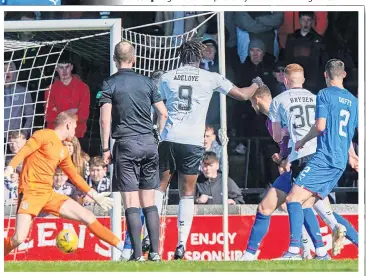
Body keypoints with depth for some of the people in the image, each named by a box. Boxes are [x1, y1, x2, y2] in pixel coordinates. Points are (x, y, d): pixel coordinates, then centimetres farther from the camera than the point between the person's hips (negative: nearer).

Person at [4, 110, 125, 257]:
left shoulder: (63, 151, 19)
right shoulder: (44, 135, -3)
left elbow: (75, 177, 27)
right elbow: (23, 152, -14)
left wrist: (95, 196, 26)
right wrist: (10, 169, -31)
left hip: (49, 194, 7)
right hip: (31, 191, -7)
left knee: (88, 216, 0)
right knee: (19, 238, -21)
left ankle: (122, 247, 5)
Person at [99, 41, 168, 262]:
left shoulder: (110, 84, -1)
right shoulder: (147, 82, 9)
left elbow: (105, 119, -8)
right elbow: (163, 113, 8)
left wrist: (105, 149, -2)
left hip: (126, 144, -3)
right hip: (149, 143, 3)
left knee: (131, 203, -4)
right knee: (149, 202, 8)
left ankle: (138, 254, -10)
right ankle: (155, 252, 3)